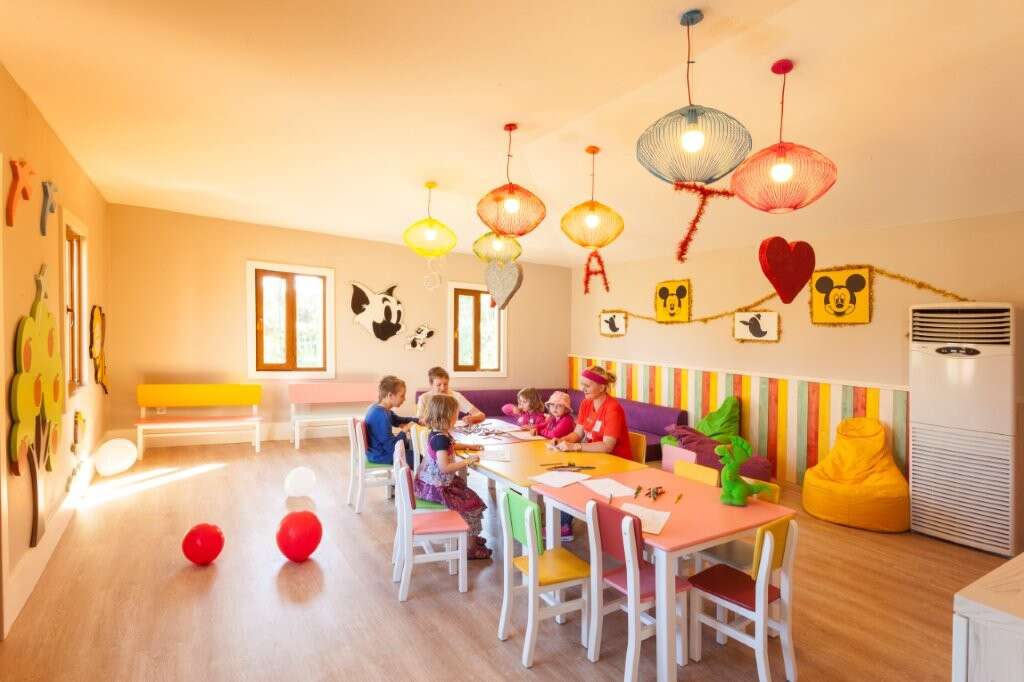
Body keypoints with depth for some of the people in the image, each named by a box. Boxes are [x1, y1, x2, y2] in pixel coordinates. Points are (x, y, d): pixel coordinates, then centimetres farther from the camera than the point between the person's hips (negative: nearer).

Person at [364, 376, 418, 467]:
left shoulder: (377, 408, 0)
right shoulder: (381, 415, -30)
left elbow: (397, 420, 18)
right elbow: (391, 446, -29)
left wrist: (417, 420, 4)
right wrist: (404, 431, -15)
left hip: (378, 450, 10)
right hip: (381, 456, -10)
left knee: (412, 444, 24)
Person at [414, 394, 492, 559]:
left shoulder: (437, 433, 5)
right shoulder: (441, 438, -26)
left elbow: (449, 446, 27)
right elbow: (444, 467, -33)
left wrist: (469, 446, 17)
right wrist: (468, 461, -25)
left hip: (427, 483, 10)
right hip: (436, 488, -10)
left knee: (467, 494, 20)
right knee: (472, 503, -5)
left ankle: (471, 537, 28)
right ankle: (471, 548, 7)